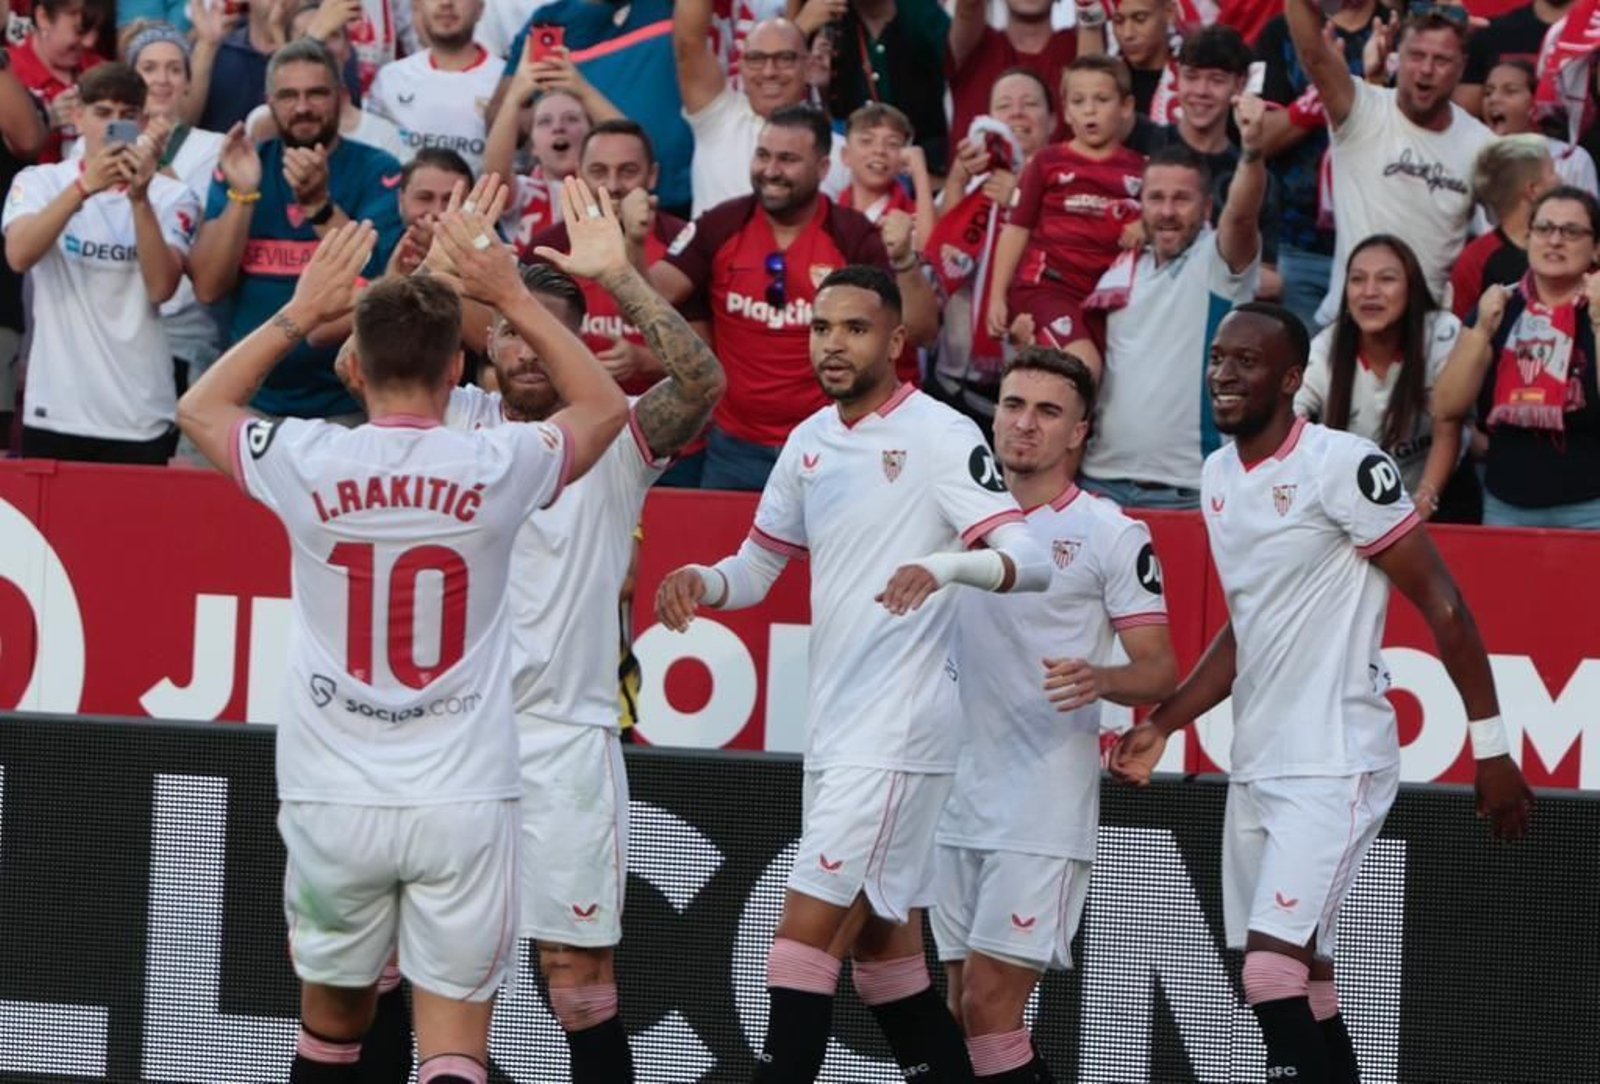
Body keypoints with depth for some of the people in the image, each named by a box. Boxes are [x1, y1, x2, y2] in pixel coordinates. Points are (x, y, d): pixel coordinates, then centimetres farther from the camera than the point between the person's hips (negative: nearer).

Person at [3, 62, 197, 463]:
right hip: (55, 414, 0)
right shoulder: (39, 182, 1)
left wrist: (139, 199, -24)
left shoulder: (170, 197, 1)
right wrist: (84, 187, -29)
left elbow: (161, 287, -12)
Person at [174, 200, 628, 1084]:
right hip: (463, 803, -1)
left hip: (332, 801, 1)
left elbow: (200, 408, 17)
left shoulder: (308, 464, -7)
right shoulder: (496, 468, -8)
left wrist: (300, 312, 17)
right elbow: (603, 407, 16)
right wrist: (512, 297, 15)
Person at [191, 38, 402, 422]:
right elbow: (208, 288, -5)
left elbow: (380, 284, -19)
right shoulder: (239, 166, 4)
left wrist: (319, 204, -30)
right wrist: (241, 195, -18)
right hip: (250, 399, 3)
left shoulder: (377, 172, -6)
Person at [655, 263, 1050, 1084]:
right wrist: (700, 582, -2)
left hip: (896, 733, -8)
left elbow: (1030, 559, -18)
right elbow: (756, 568, 21)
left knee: (805, 938, -12)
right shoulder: (810, 442, 13)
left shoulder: (939, 436, -10)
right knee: (884, 950, 12)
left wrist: (947, 566, -38)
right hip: (833, 730, 8)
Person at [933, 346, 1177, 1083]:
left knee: (989, 1008, -13)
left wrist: (1100, 680, -26)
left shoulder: (1112, 536, -4)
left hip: (1044, 814, -6)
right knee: (963, 1014, 5)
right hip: (955, 802, 6)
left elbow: (1160, 672, -7)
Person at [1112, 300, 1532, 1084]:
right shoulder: (1219, 475, 12)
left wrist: (1491, 748, -12)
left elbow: (1439, 602, -11)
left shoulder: (1343, 466, -13)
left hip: (1334, 767, -8)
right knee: (1307, 988, 8)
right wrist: (1162, 726, 14)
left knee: (1273, 975, -18)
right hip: (1255, 769, 8)